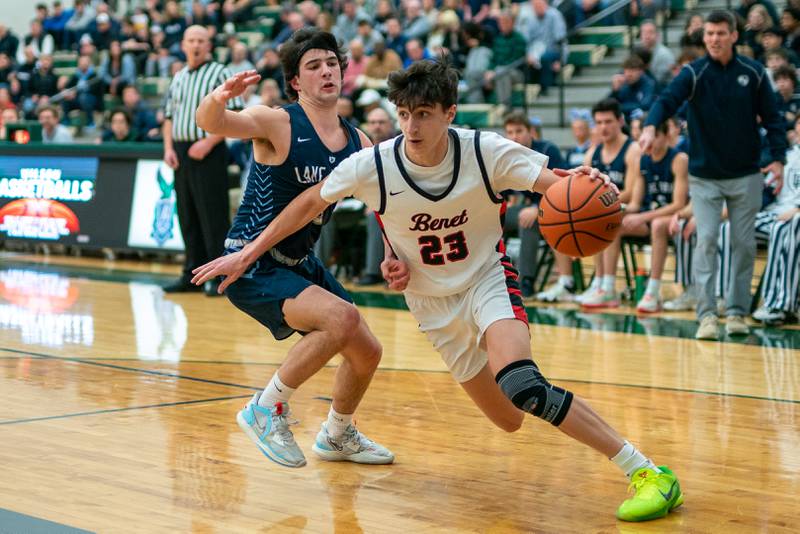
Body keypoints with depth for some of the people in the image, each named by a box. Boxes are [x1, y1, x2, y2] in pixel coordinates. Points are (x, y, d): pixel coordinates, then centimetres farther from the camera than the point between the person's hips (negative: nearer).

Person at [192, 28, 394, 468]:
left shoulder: (357, 144, 3)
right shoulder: (278, 123, -16)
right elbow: (209, 122, -31)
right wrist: (219, 98, -55)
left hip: (300, 264, 8)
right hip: (251, 263, -8)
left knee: (366, 353, 12)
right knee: (341, 317, -29)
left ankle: (337, 436, 40)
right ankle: (266, 410, -11)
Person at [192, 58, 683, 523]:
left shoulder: (487, 153, -20)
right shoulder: (372, 166, -15)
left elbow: (554, 183, -28)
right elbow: (310, 203, -1)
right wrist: (247, 254, 1)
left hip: (488, 279, -3)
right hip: (432, 303, 3)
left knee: (520, 385, -32)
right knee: (510, 421, 4)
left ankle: (647, 472, -26)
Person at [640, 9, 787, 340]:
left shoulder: (753, 72, 0)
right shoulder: (693, 73, -7)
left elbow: (771, 117, 4)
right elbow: (667, 100, -23)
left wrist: (777, 158, -6)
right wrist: (650, 126, -43)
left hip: (746, 176, 2)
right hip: (704, 176, -2)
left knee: (744, 244, 5)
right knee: (706, 241, -9)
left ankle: (737, 311, 15)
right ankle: (707, 315, -8)